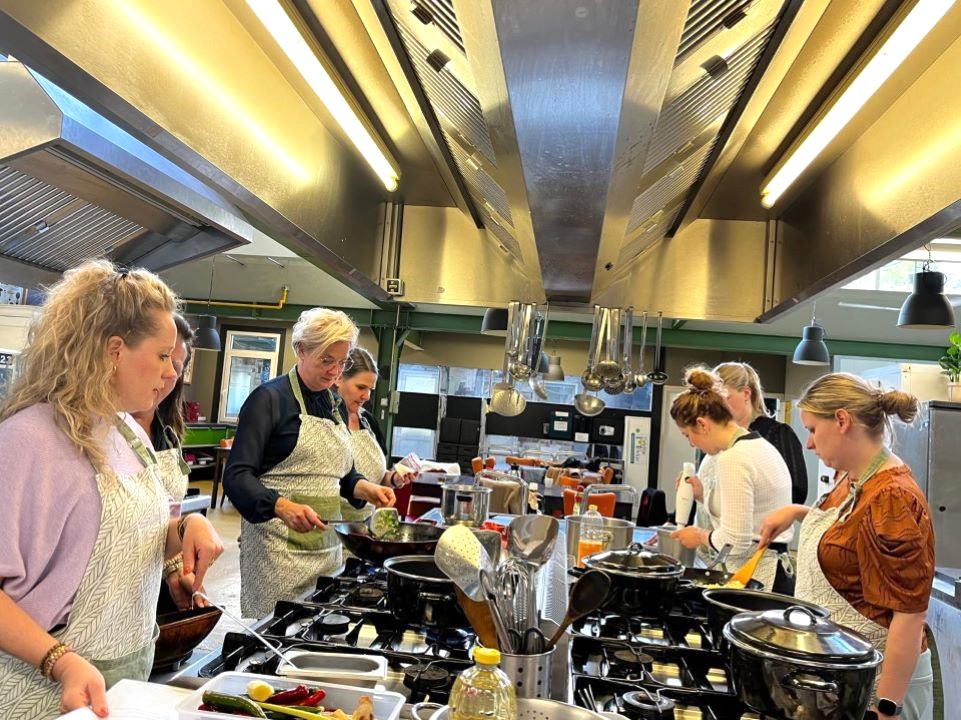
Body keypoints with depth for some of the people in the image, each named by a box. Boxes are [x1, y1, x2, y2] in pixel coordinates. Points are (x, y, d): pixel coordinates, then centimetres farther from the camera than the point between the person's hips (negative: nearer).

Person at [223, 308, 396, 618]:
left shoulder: (337, 406, 14)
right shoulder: (270, 398, -7)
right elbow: (237, 475, -14)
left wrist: (365, 488, 1)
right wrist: (283, 507, -30)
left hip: (328, 543, 6)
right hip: (279, 544, -6)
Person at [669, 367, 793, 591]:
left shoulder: (733, 458, -18)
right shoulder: (760, 445, 12)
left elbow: (735, 541, -20)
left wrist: (700, 536, -2)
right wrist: (703, 495, 13)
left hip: (753, 576, -10)